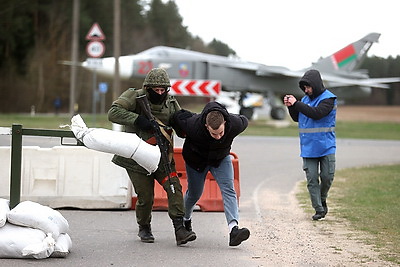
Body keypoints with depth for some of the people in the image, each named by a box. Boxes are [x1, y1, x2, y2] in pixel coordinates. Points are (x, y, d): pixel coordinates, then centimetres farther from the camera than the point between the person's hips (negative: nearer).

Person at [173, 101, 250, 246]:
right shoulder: (193, 126, -40)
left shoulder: (234, 124, -33)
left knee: (228, 190, -18)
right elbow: (178, 115, -21)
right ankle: (186, 219, 46)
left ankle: (234, 229, -31)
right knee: (194, 193, 13)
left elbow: (244, 121, -7)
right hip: (196, 160, -1)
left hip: (221, 159, 1)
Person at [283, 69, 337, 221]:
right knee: (312, 179, -1)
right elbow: (297, 118, 19)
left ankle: (322, 200, 26)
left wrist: (296, 104, -19)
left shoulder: (328, 99, -8)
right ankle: (319, 209, 4)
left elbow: (316, 113, -23)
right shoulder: (306, 99, 11)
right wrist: (290, 106, 1)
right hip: (308, 147, 5)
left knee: (327, 176, -1)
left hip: (326, 146, -5)